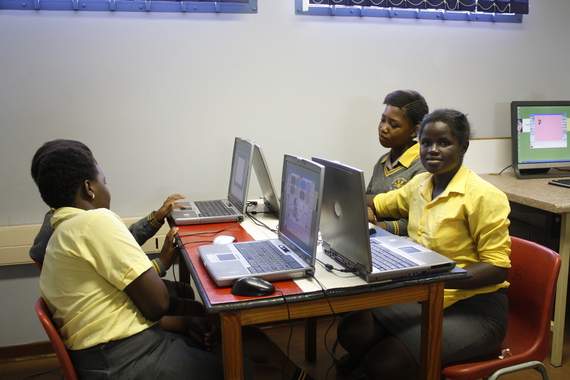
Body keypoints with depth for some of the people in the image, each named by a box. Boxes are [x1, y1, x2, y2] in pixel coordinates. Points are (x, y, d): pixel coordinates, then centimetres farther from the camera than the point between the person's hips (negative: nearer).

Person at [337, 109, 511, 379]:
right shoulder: (420, 183, 5)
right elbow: (377, 204, 20)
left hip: (474, 309, -6)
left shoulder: (483, 195, -15)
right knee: (353, 331, -12)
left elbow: (497, 268, -15)